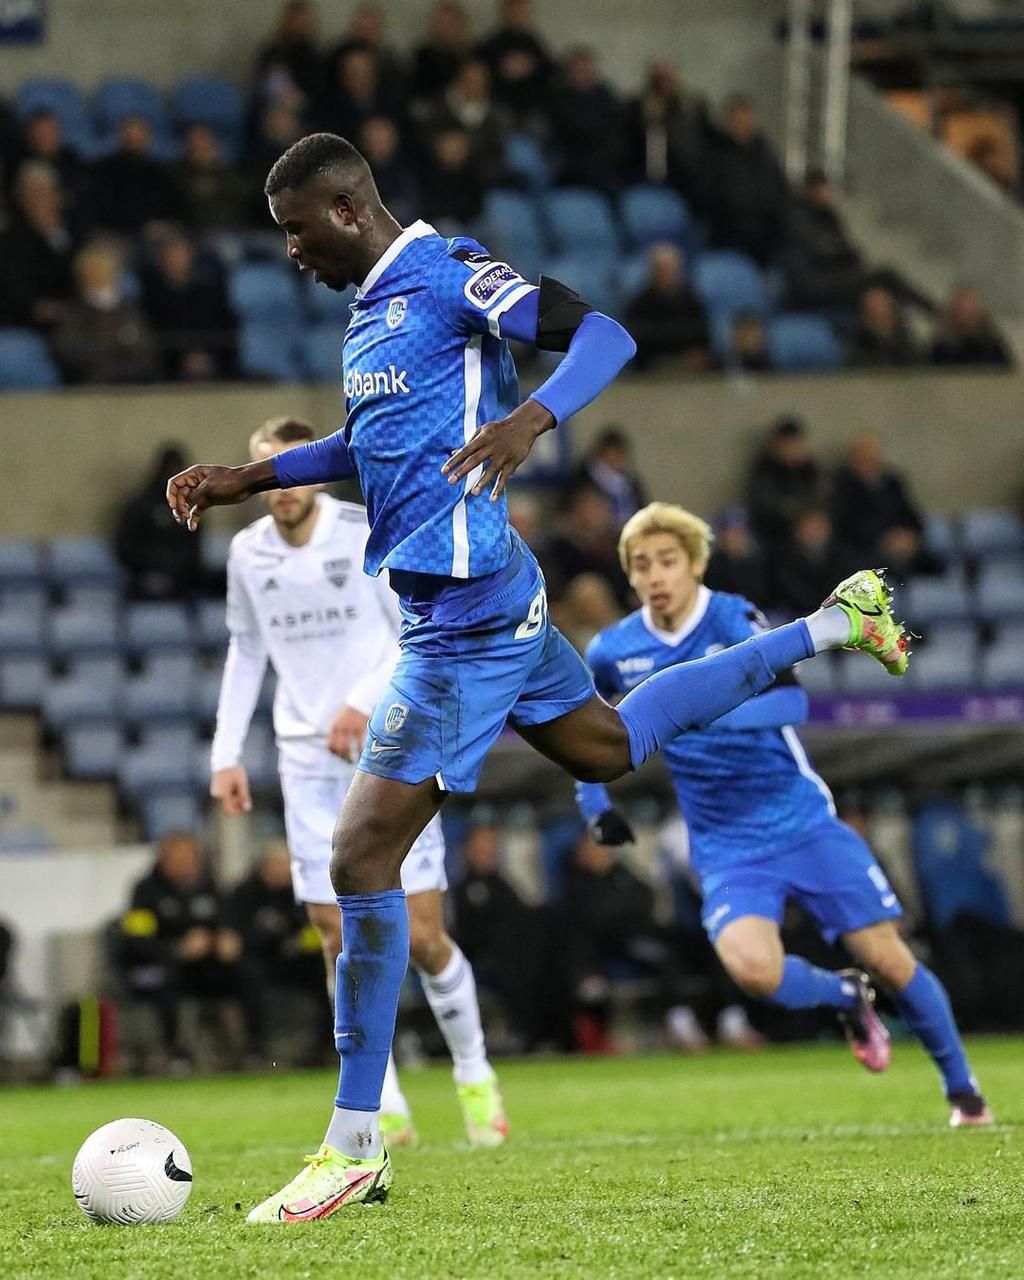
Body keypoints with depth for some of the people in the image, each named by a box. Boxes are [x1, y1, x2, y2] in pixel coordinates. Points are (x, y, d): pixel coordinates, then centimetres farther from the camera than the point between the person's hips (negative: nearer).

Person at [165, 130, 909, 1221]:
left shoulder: (448, 276, -15)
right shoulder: (369, 304, 14)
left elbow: (604, 335, -23)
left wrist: (532, 417, -40)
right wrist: (251, 478, 21)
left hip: (462, 618, -11)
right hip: (491, 599, 11)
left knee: (363, 858, -11)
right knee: (608, 747, 31)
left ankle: (354, 1150, -8)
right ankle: (832, 626, 41)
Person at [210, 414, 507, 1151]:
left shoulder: (369, 536, -7)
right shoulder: (249, 553, 6)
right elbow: (246, 653, 17)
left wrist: (364, 703, -20)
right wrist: (227, 753, 10)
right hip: (308, 759, 3)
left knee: (421, 934, -7)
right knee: (340, 936, -4)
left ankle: (474, 1073, 15)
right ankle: (386, 1108, 3)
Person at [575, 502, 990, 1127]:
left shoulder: (735, 620, -13)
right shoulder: (614, 653, -1)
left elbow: (790, 701, -30)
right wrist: (594, 802, 9)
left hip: (804, 822, -2)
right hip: (729, 851, 2)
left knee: (888, 959, -3)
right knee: (753, 967, -26)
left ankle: (963, 1090, 20)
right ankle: (845, 996, 8)